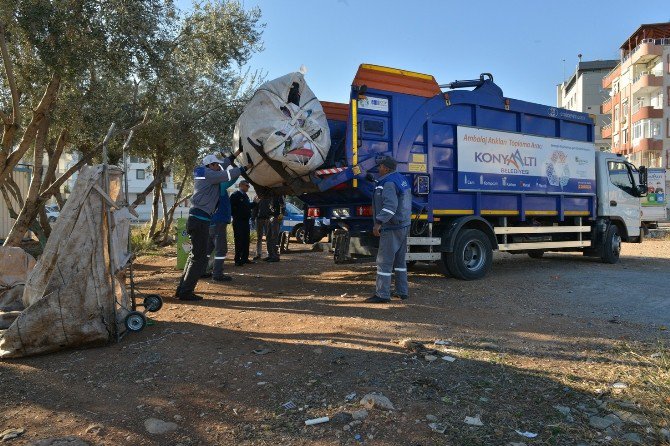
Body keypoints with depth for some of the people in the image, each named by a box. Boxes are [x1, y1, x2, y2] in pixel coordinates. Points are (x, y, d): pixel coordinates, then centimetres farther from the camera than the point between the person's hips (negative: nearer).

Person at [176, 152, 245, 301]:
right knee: (200, 258, -6)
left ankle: (182, 289, 21)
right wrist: (244, 168, -3)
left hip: (196, 218, 10)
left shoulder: (202, 173, 18)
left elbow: (222, 166, 27)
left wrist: (235, 155, 29)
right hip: (200, 220, -10)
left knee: (195, 255, 17)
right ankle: (186, 292, -3)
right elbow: (227, 175, -15)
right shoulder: (209, 174, -8)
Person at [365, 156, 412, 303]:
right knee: (400, 260, 17)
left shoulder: (388, 183, -17)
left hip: (391, 228, -10)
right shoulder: (402, 179, 15)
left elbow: (390, 205, -30)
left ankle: (382, 294, -3)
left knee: (384, 261, -6)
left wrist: (379, 222, -31)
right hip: (404, 226, 10)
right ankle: (402, 291, 23)